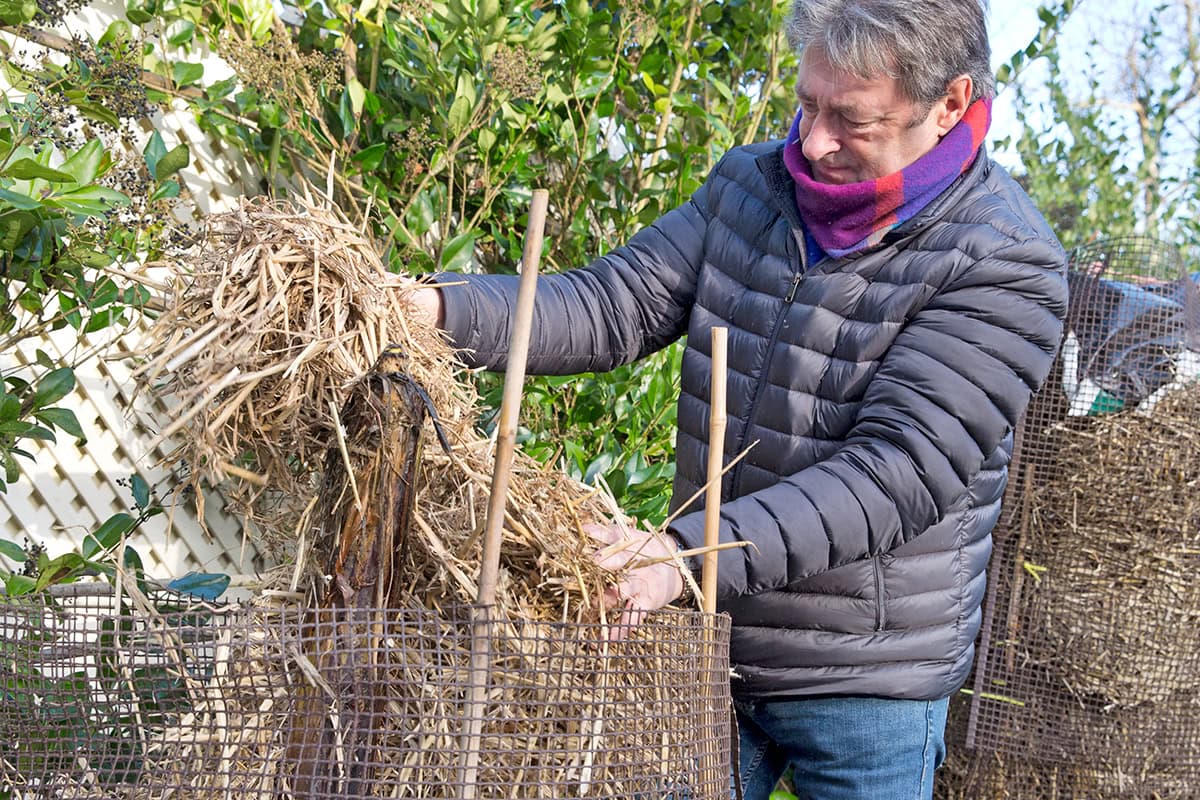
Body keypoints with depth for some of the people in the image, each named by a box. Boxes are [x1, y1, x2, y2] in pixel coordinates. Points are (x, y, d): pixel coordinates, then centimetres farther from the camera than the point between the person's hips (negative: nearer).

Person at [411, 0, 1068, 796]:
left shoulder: (1005, 267, -18)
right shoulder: (752, 185, 3)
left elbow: (895, 474, -25)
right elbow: (614, 305, -1)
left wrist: (687, 555, -35)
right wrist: (441, 308, -18)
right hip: (707, 650, 5)